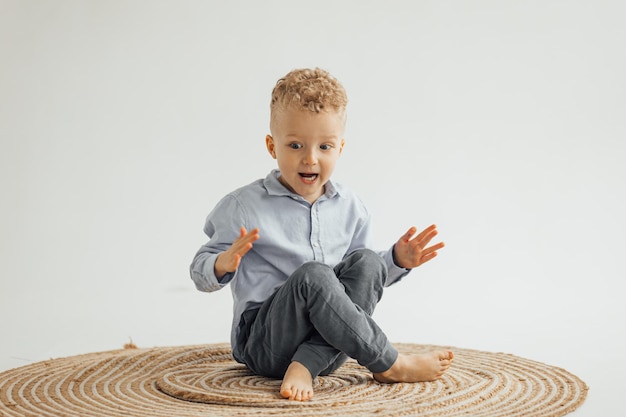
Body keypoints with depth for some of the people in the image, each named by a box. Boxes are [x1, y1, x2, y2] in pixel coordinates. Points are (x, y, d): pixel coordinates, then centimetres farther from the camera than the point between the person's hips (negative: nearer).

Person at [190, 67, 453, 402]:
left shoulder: (349, 208, 8)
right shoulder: (245, 207, -6)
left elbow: (364, 275, 22)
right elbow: (200, 273, -3)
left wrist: (397, 260, 3)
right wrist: (224, 263, -26)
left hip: (327, 345, 5)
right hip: (262, 342, -5)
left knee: (367, 262, -17)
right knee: (313, 275, -32)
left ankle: (305, 367, -27)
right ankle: (388, 365, -19)